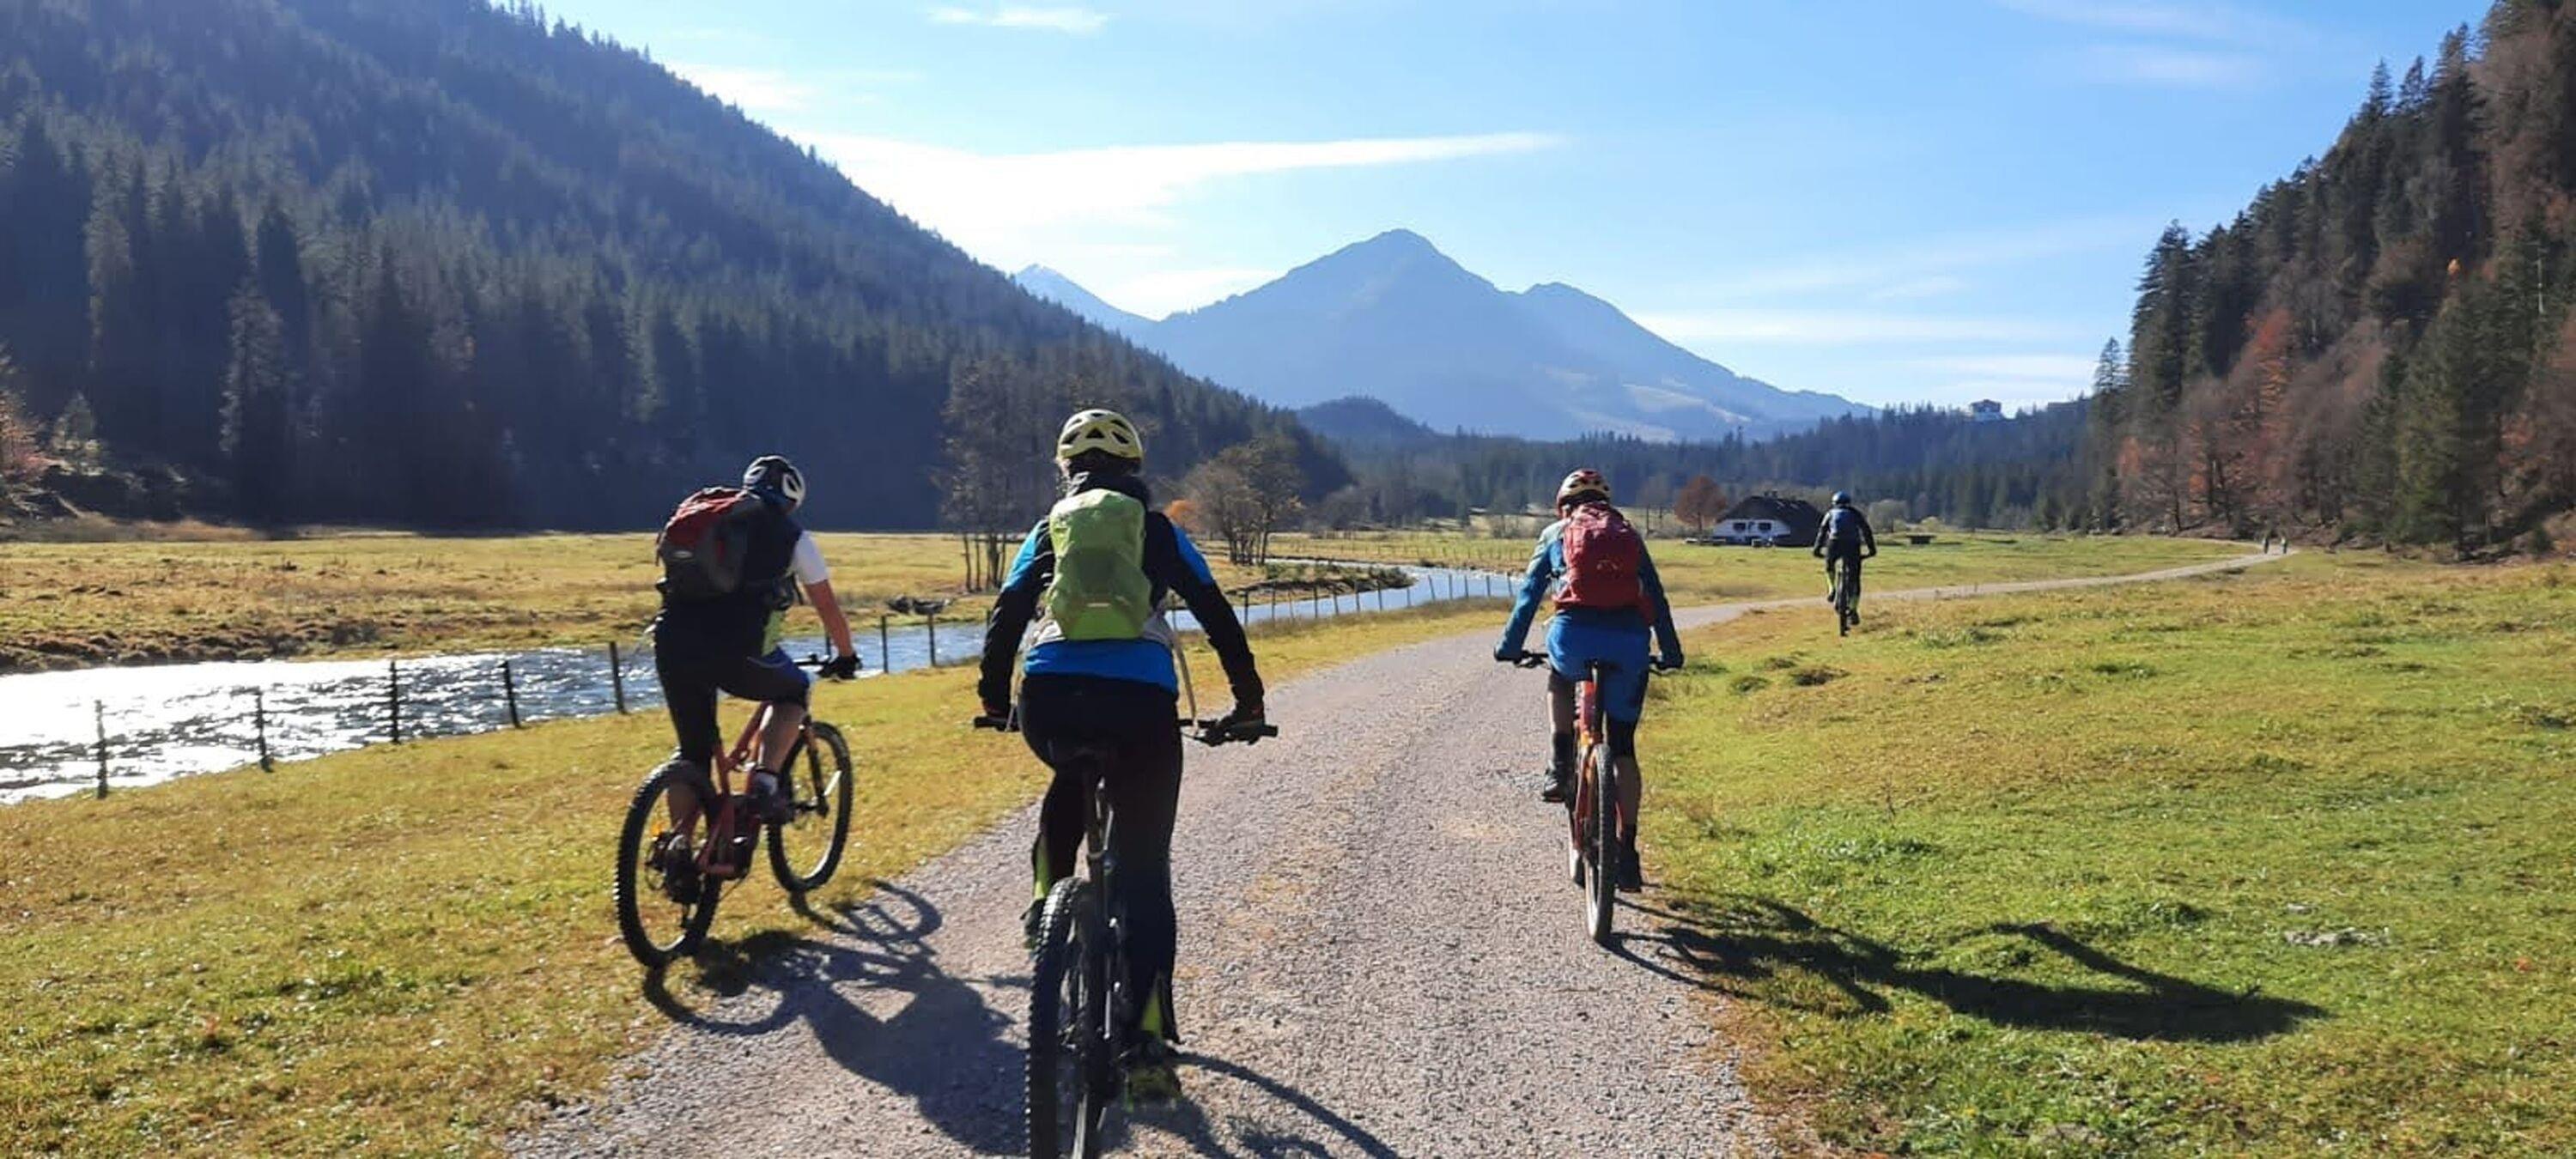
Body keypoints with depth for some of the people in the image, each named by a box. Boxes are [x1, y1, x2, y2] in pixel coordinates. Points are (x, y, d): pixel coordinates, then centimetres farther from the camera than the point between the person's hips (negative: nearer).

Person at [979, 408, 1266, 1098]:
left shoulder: (1049, 531, 23)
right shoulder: (1158, 530, 21)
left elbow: (1005, 619, 17)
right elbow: (1217, 617, 18)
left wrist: (995, 700, 28)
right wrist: (1249, 700, 26)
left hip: (1049, 700, 2)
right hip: (1141, 701, -1)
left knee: (1068, 783, 38)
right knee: (1144, 871, 5)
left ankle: (1047, 901, 22)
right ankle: (1145, 1041, -3)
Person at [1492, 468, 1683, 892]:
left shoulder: (1557, 534, 22)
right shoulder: (1630, 535, 26)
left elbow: (1529, 594, 20)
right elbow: (1656, 596, 26)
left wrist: (1509, 647, 26)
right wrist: (1671, 651, 31)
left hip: (1574, 635, -1)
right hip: (1629, 641, 1)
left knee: (1559, 679, 36)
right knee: (1623, 748, 14)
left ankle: (1560, 767, 18)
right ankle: (1627, 850, 11)